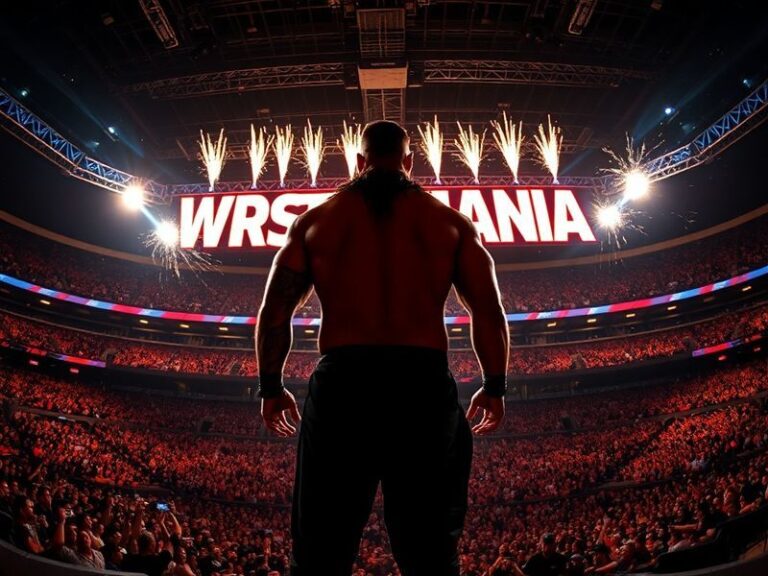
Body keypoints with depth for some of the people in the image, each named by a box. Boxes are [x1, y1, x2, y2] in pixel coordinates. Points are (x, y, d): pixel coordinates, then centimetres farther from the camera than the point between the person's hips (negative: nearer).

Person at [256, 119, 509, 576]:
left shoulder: (315, 220, 11)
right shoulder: (451, 221, 10)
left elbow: (274, 311, 7)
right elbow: (490, 313, 4)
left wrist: (271, 388, 17)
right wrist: (495, 387, 15)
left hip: (341, 385, 1)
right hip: (425, 386, 0)